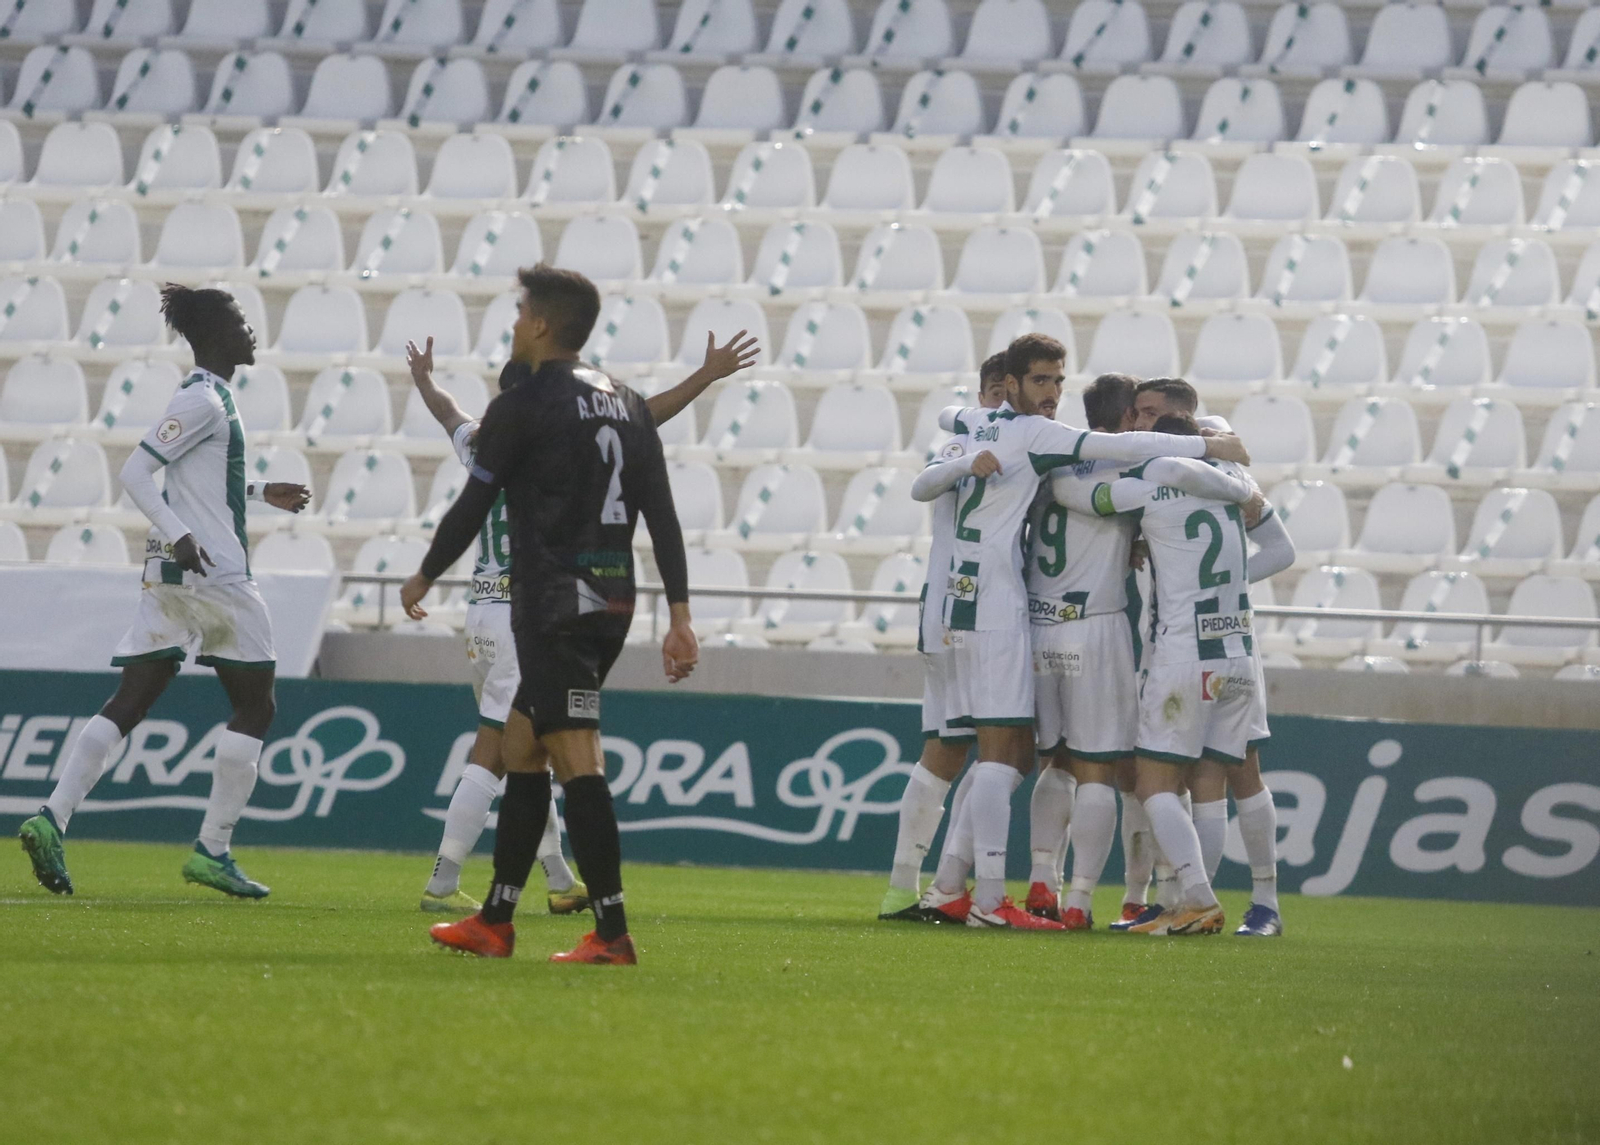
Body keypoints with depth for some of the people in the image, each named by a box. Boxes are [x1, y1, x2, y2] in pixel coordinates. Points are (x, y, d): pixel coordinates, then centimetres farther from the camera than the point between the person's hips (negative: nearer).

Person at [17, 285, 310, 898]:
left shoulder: (210, 397, 17)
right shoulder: (202, 400, -12)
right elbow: (134, 472, -18)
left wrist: (262, 492, 32)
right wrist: (178, 535, -27)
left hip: (168, 573, 9)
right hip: (209, 572, -9)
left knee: (131, 701, 3)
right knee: (253, 704, 1)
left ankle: (52, 816, -10)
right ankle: (213, 850, 0)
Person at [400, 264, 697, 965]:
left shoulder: (520, 407, -7)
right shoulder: (627, 406, 13)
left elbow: (473, 507, -2)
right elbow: (662, 514, 9)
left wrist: (423, 578, 14)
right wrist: (679, 617, 7)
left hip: (555, 601, -8)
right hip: (614, 599, 8)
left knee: (575, 760, -11)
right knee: (520, 748, 16)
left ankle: (612, 934, -18)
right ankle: (494, 924, 20)